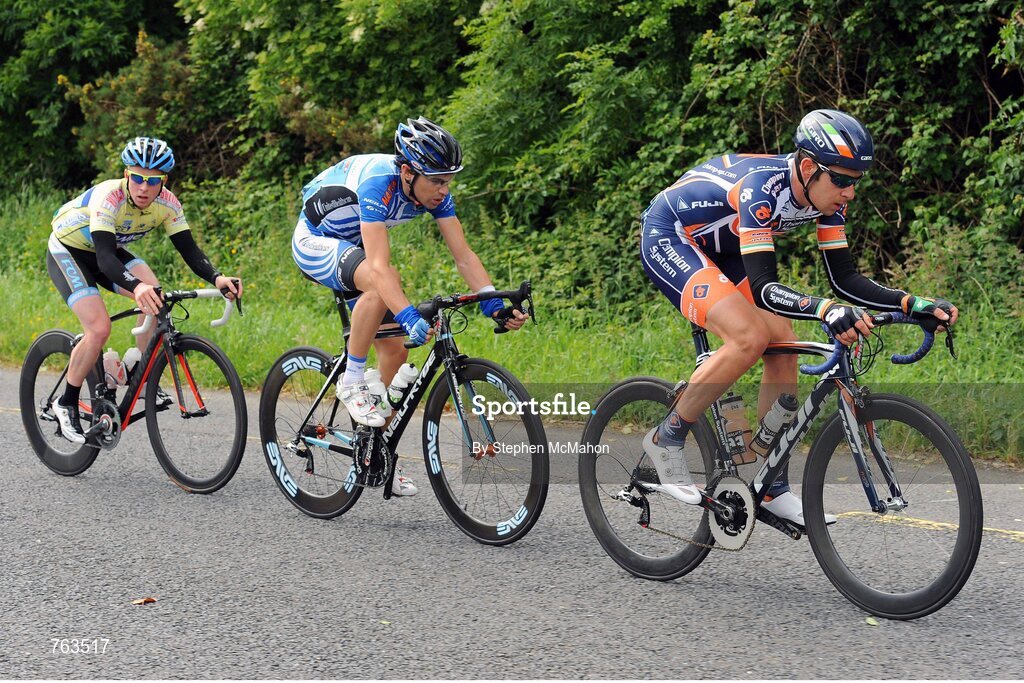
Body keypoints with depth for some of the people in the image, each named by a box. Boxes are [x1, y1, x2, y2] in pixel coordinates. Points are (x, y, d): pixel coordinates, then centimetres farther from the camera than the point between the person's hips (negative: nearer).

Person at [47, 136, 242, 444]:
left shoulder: (167, 203, -19)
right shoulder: (109, 197, -36)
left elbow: (189, 249, -18)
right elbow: (105, 257, -45)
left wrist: (216, 278, -38)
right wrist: (136, 287, -63)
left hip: (107, 251, 6)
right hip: (66, 251, -6)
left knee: (154, 296, -20)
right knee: (99, 328, -22)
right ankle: (66, 404, -4)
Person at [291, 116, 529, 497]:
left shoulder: (435, 191, -15)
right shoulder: (379, 183, -36)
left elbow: (463, 255, -15)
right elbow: (379, 265, -44)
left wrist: (496, 306, -28)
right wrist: (410, 319, -54)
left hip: (353, 247, 7)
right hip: (315, 244, -7)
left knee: (395, 351, 0)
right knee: (383, 282, -37)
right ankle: (351, 382, -20)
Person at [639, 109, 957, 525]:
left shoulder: (825, 196, -11)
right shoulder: (762, 187, -35)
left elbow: (844, 279, -8)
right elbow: (764, 287, -41)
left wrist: (914, 304, -20)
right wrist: (826, 311, -57)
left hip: (717, 248, 8)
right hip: (667, 238, -8)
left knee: (782, 345, -5)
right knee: (749, 337, -27)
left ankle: (772, 488, 3)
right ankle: (666, 440, -10)